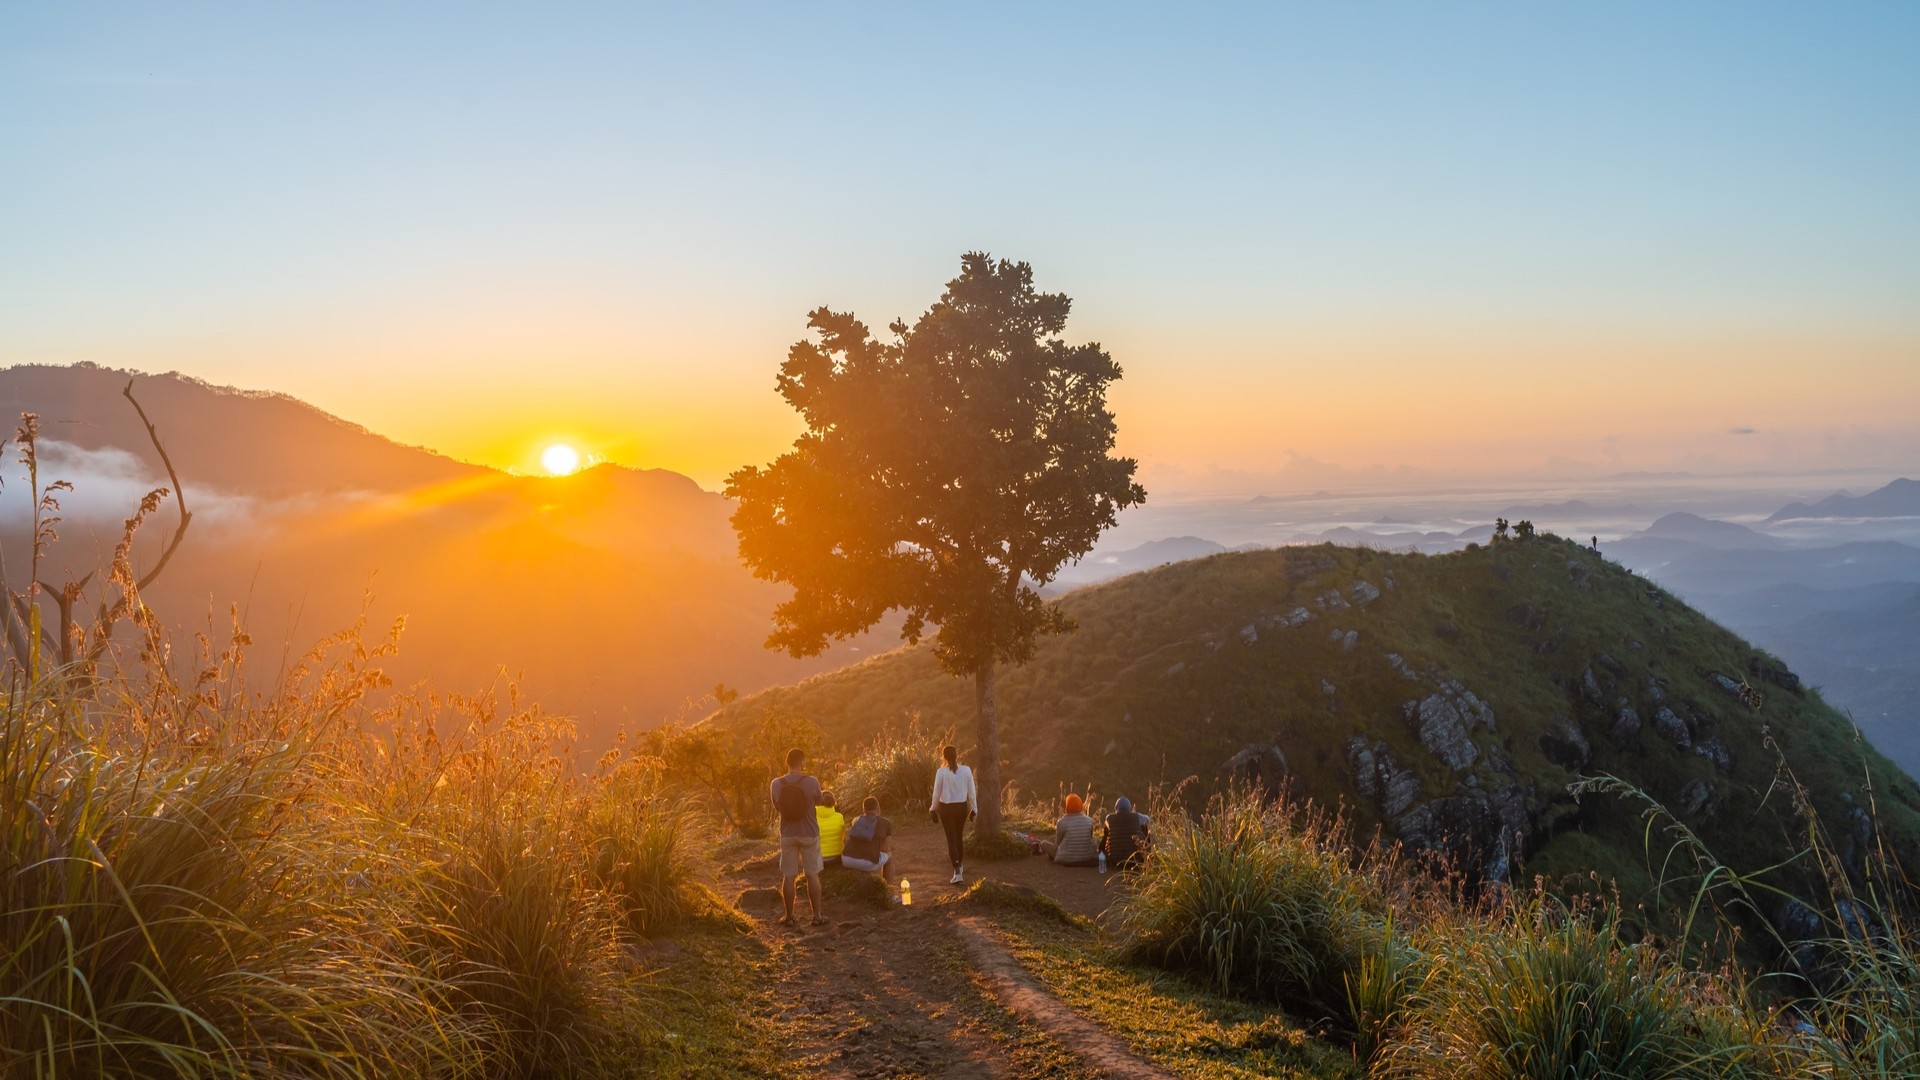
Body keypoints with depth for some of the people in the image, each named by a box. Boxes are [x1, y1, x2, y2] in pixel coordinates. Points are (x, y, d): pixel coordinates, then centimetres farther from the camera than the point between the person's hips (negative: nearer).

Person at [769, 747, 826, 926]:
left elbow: (777, 807, 6)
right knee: (813, 875, 9)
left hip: (787, 835, 1)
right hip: (809, 834, -1)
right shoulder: (812, 782, -14)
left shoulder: (776, 784, -8)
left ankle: (789, 916, 17)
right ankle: (817, 915, 13)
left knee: (788, 876, 10)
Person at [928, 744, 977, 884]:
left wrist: (933, 808, 10)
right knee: (959, 837, 21)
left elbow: (937, 793, -6)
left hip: (946, 808, -3)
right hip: (962, 807, 3)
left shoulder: (941, 771, -13)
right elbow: (971, 792, -2)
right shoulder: (966, 770, -8)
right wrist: (974, 809, 10)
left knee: (951, 838, 3)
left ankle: (957, 872, -8)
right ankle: (960, 866, 36)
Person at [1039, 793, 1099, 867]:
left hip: (1066, 860, -3)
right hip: (1087, 858, 3)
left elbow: (1057, 844, -3)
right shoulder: (1089, 821, -6)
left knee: (1044, 843, 19)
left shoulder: (1062, 822, -14)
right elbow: (1090, 838, 9)